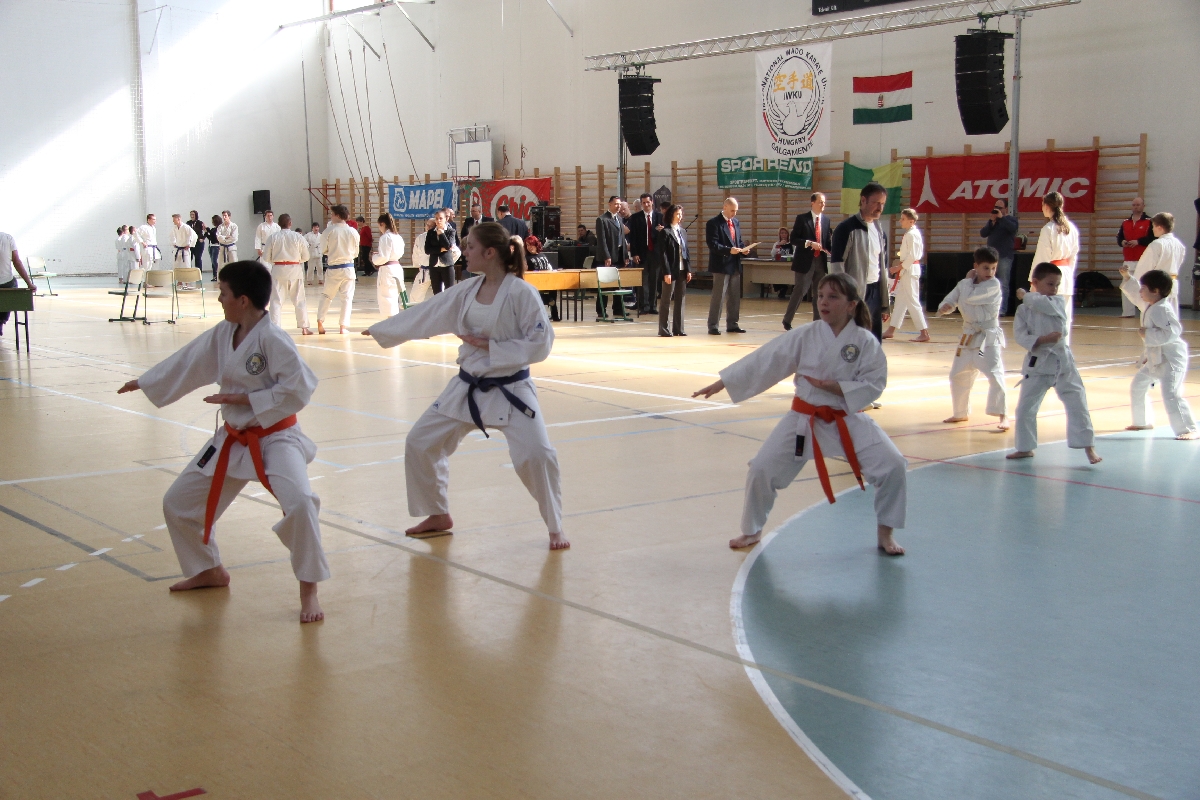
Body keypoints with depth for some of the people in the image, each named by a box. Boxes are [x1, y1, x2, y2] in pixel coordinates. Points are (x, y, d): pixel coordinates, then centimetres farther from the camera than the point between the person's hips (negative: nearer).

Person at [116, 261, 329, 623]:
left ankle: (308, 590, -13)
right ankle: (209, 570, 38)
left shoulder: (272, 340, -21)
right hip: (233, 440, 8)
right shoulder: (222, 335, 1)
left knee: (299, 502, -32)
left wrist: (242, 398, -20)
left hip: (276, 438, -8)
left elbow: (297, 391, -25)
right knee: (178, 503, 15)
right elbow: (187, 363, 14)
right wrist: (143, 382, 24)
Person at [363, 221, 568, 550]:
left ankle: (555, 528, 2)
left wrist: (491, 346, -19)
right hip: (468, 388, 7)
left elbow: (540, 342, -17)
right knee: (420, 442, 9)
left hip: (510, 390, -6)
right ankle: (438, 515, 29)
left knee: (536, 455, -20)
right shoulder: (467, 290, 2)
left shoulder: (521, 293, -16)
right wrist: (379, 329, 15)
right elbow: (424, 315, 10)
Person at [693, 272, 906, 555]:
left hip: (849, 420, -1)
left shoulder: (865, 341, -9)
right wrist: (723, 382, -9)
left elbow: (873, 383, -11)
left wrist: (836, 387, -24)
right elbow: (765, 360, -8)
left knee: (893, 467, -13)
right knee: (762, 469, -6)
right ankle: (752, 531, 20)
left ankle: (884, 532, 12)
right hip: (804, 421, 1)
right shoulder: (805, 336, -7)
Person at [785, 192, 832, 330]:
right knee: (800, 290, -7)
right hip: (805, 261, -5)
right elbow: (793, 239, -7)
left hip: (820, 261, 5)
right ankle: (787, 320, 4)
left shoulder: (826, 220, 11)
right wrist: (809, 243, -19)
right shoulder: (801, 219, -3)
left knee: (819, 293, 7)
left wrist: (831, 249, -8)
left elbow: (828, 241, 13)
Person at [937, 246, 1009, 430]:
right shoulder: (966, 284, 6)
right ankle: (961, 413, 33)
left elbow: (969, 296, -24)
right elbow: (951, 299, 5)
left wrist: (968, 280, -6)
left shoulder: (993, 285, -15)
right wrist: (944, 307, -18)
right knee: (957, 375, 16)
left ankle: (1003, 416, -16)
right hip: (969, 337, 7)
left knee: (995, 374, -20)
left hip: (988, 338, -7)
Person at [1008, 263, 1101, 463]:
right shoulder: (1024, 310, 0)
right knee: (1025, 408, 7)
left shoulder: (1059, 302, -2)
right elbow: (1020, 335, -8)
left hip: (1061, 361, -1)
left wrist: (1025, 296, -6)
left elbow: (1044, 304, -22)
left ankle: (1089, 447, 2)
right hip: (1037, 363, 1)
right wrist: (1042, 339, -22)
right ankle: (1025, 447, 24)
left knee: (1077, 404, -5)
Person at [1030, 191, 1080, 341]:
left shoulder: (1048, 229, -13)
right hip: (1067, 277, 7)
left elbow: (1042, 258, -12)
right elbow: (1074, 255, 11)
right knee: (1065, 317, 12)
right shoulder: (1071, 228, 6)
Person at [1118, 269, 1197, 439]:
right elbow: (1136, 295, 25)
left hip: (1171, 358, -11)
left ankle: (1189, 430, -13)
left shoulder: (1163, 310, -23)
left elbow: (1172, 333, -31)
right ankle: (1143, 421, 36)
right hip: (1155, 357, 11)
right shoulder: (1149, 305, 7)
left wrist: (1148, 334, -24)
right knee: (1138, 386, 21)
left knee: (1171, 395, -18)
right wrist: (1127, 277, 18)